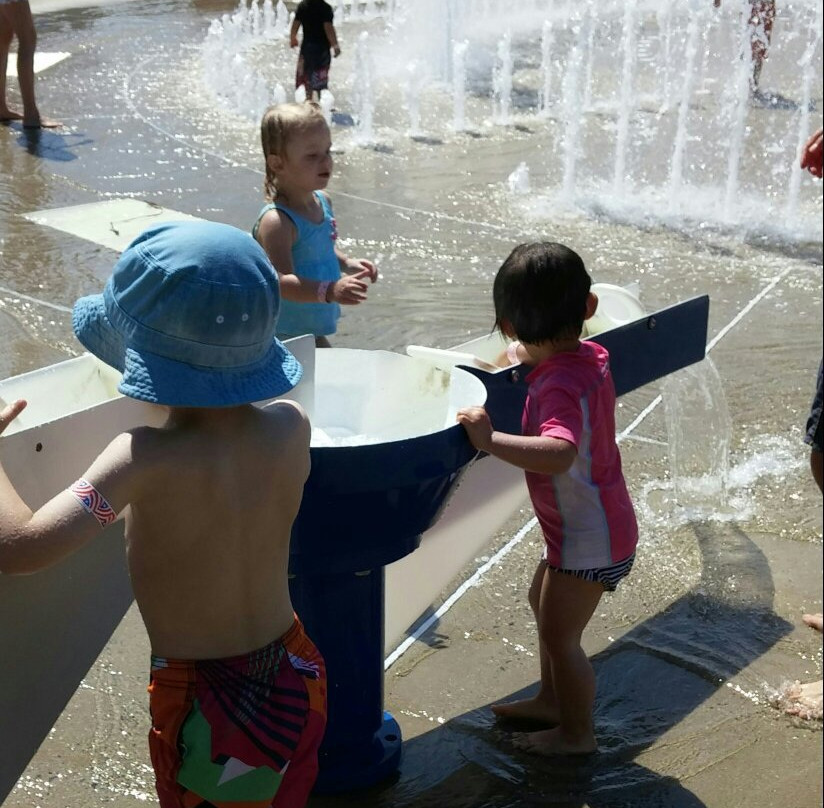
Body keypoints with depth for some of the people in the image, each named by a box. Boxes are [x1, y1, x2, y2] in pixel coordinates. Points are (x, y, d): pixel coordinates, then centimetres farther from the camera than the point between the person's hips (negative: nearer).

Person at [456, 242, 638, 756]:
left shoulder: (559, 386, -32)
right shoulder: (592, 355, -4)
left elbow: (560, 453, -52)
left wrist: (491, 440, -49)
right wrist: (531, 357, 12)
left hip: (589, 541, -10)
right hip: (596, 523, 10)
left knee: (560, 636, 8)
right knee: (544, 604, 27)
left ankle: (577, 733, 28)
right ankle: (552, 700, 45)